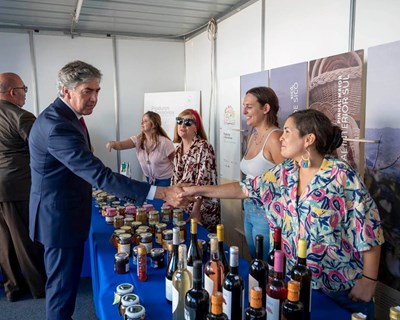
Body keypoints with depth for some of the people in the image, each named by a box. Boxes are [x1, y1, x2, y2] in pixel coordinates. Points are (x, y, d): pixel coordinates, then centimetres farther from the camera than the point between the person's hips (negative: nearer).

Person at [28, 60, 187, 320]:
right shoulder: (57, 125, -28)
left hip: (65, 212, 10)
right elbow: (98, 174, -37)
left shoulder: (63, 116, 5)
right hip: (60, 217, -10)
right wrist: (159, 193, -40)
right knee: (63, 282, 6)